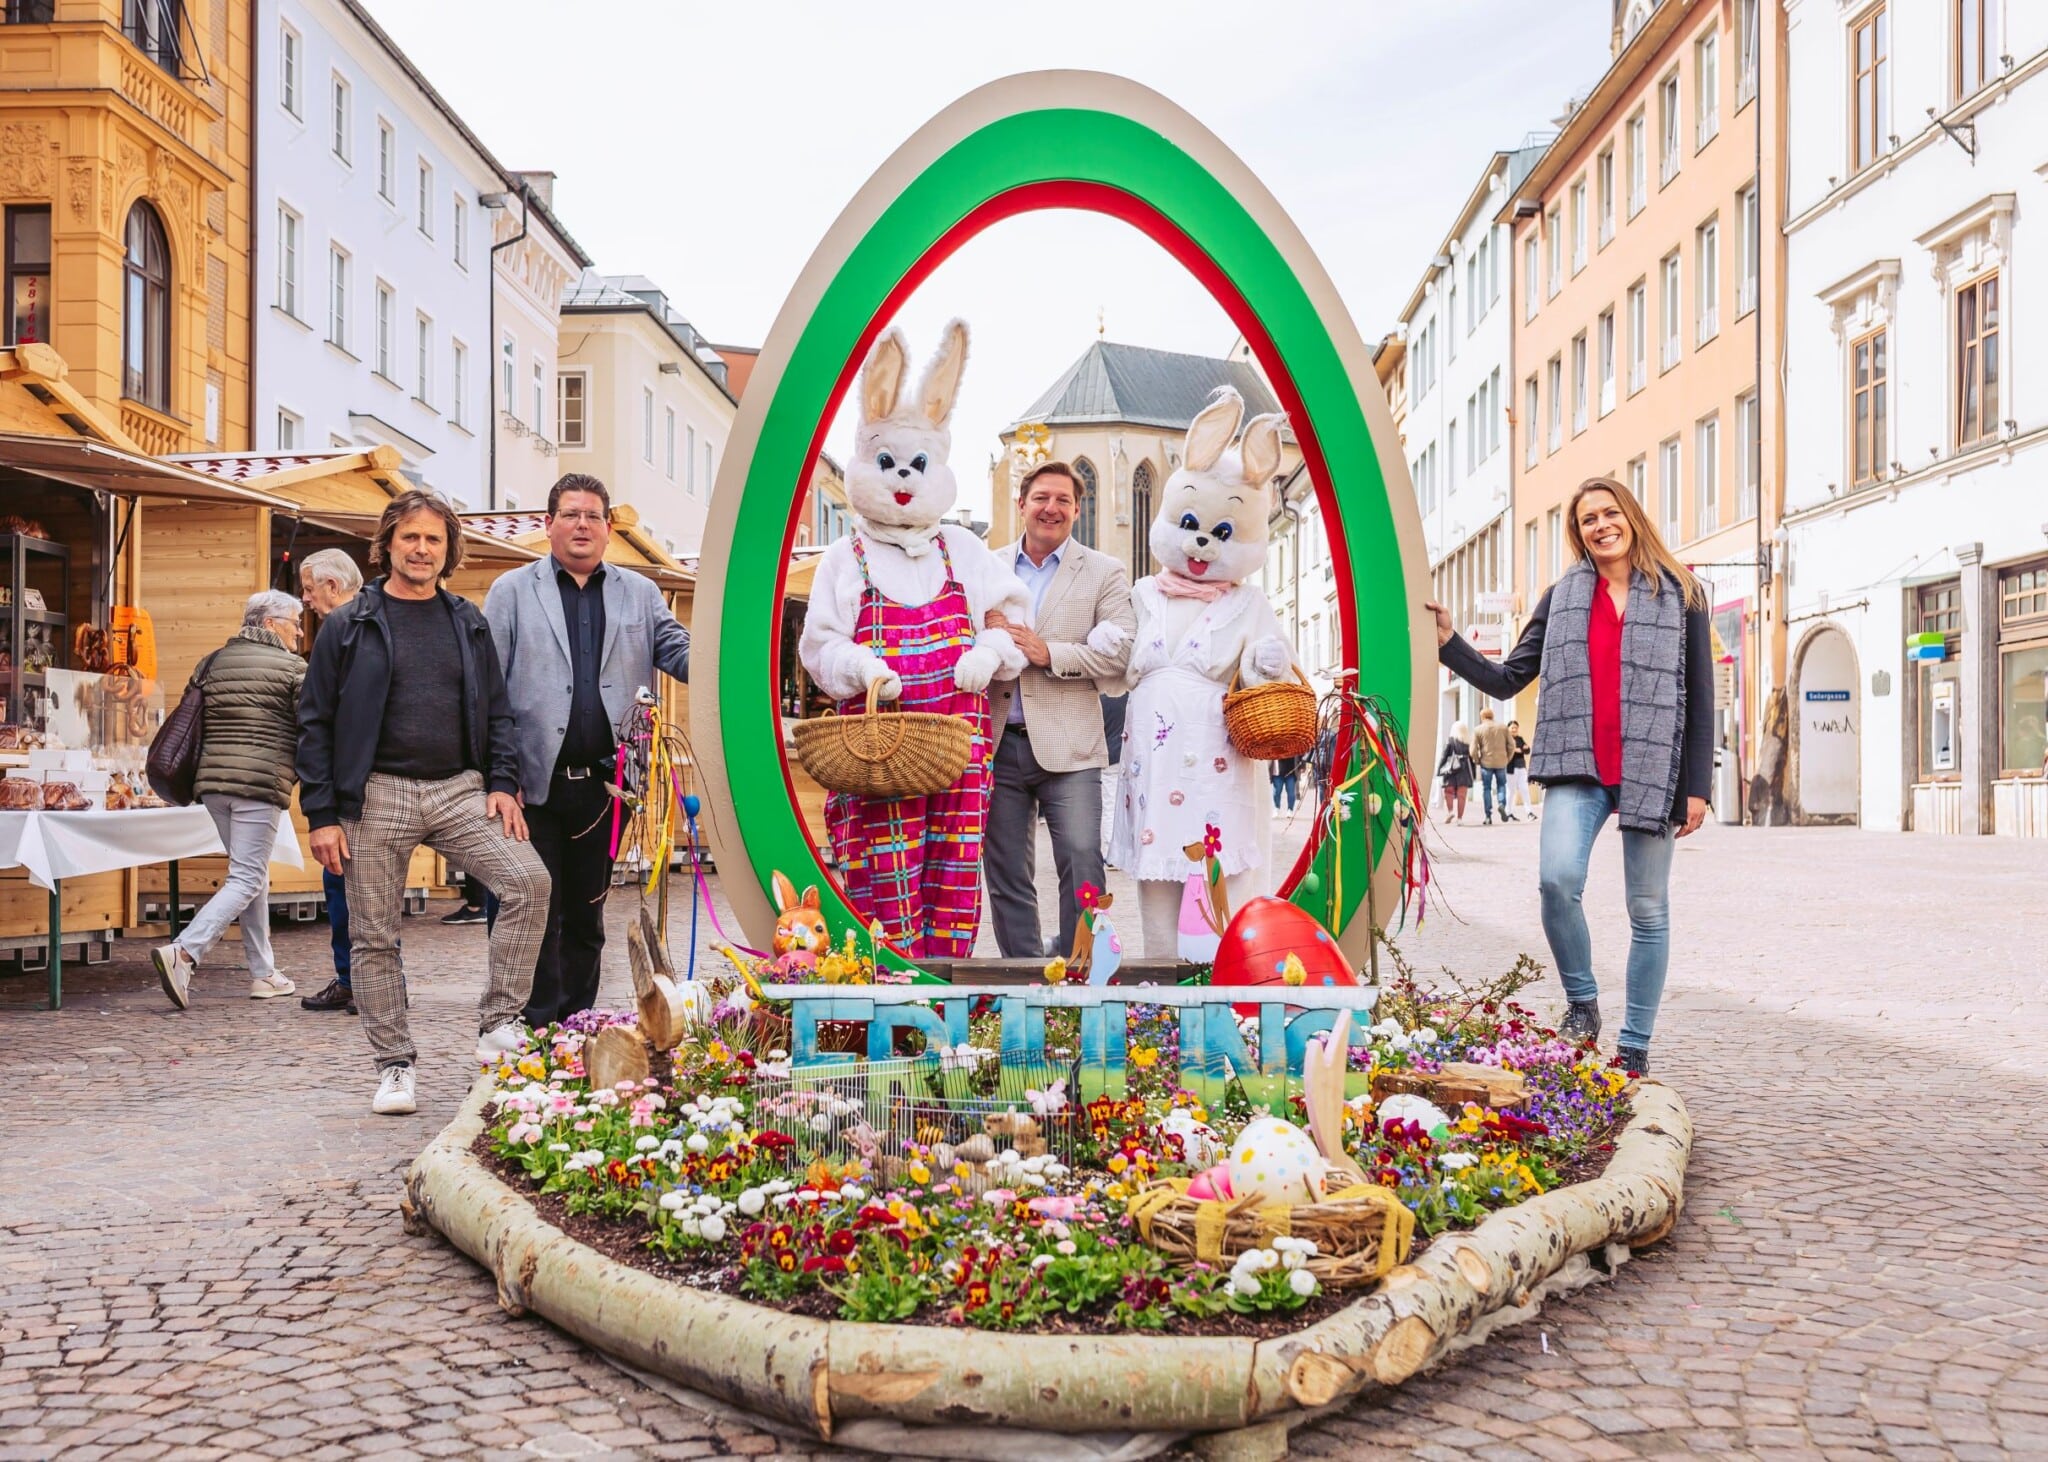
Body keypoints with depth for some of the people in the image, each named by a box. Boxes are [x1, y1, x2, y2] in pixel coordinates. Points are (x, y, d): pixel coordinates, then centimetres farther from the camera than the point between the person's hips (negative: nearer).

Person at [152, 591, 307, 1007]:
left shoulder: (213, 662, 15)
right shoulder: (292, 667, -1)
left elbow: (193, 725, 16)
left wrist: (194, 777, 24)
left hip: (212, 780, 7)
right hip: (261, 782, -7)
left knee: (252, 875, 16)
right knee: (247, 879, -5)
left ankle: (263, 973, 17)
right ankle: (183, 951, -22)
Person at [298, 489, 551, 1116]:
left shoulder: (468, 622, 13)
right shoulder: (350, 625, 4)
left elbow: (497, 712, 16)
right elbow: (315, 723, 2)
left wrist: (503, 783, 0)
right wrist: (321, 814, -4)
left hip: (460, 788, 2)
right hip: (377, 794, -2)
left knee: (529, 881, -17)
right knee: (374, 936, 2)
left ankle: (498, 1024, -6)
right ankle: (394, 1065, 16)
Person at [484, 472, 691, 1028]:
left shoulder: (639, 593, 14)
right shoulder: (512, 591, 6)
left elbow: (678, 652, 3)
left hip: (602, 785, 3)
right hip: (535, 781, -2)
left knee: (587, 916, 11)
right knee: (537, 915, 0)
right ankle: (538, 1032, 7)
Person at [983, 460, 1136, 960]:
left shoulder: (1105, 573, 5)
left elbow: (1119, 652, -6)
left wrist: (1047, 652, -15)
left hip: (1068, 746, -3)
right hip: (998, 743, 3)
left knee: (1081, 862, -10)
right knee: (1006, 874, 8)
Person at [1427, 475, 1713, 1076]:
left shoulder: (1681, 595, 8)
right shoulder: (1562, 597, 13)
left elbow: (1699, 698, 6)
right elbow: (1507, 680, 12)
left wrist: (1698, 787, 0)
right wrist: (1449, 644, -1)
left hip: (1652, 772, -1)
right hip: (1577, 768, 1)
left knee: (1648, 910, 3)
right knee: (1558, 878, -23)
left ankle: (1635, 1048, 14)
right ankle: (1582, 1001, -1)